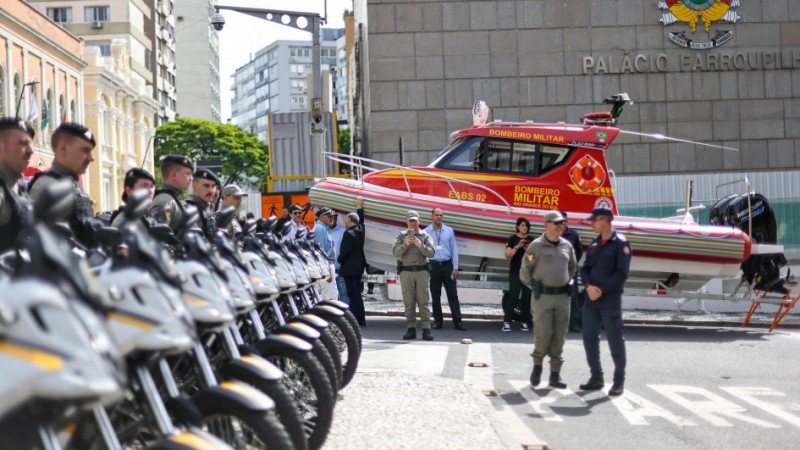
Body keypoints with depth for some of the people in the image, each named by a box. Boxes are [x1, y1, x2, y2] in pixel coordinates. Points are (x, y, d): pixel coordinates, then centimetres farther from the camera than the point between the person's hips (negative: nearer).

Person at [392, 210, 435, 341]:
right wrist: (405, 244, -20)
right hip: (406, 271, 1)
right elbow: (395, 252, -4)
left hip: (421, 271, -1)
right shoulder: (401, 236, 9)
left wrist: (421, 246, -21)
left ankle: (426, 329, -6)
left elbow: (431, 252, -4)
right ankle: (411, 329, 4)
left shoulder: (425, 236, 9)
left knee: (423, 301, -4)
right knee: (408, 302, 1)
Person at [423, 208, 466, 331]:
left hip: (447, 265, 1)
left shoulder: (449, 231, 6)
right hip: (433, 266, -1)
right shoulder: (426, 232, 2)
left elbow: (454, 249, 6)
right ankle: (438, 321, 13)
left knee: (452, 294, -1)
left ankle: (457, 321, -1)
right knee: (435, 295, 5)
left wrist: (455, 267, 0)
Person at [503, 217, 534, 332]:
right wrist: (517, 247, -17)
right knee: (513, 296, -12)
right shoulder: (512, 239, 3)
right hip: (515, 272, -3)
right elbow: (508, 255, -5)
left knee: (527, 297, -1)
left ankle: (524, 322, 3)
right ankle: (507, 322, -11)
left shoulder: (531, 240, 12)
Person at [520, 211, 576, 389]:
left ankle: (555, 375, 8)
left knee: (559, 336, 3)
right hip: (542, 297, -4)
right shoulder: (536, 246, -3)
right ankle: (537, 366, 14)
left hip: (562, 297, 4)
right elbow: (525, 272, 1)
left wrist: (567, 286, 15)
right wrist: (536, 289, 1)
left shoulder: (567, 246, 10)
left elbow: (572, 268, 25)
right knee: (543, 333, -10)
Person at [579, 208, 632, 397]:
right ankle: (596, 377, 17)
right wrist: (589, 286, -9)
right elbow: (585, 268, 10)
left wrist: (601, 290, -16)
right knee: (590, 339, 7)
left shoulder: (620, 244, -6)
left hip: (610, 300, -6)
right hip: (591, 299, 7)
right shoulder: (594, 244, 14)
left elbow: (622, 273, -12)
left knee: (615, 340, -1)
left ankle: (619, 381, 6)